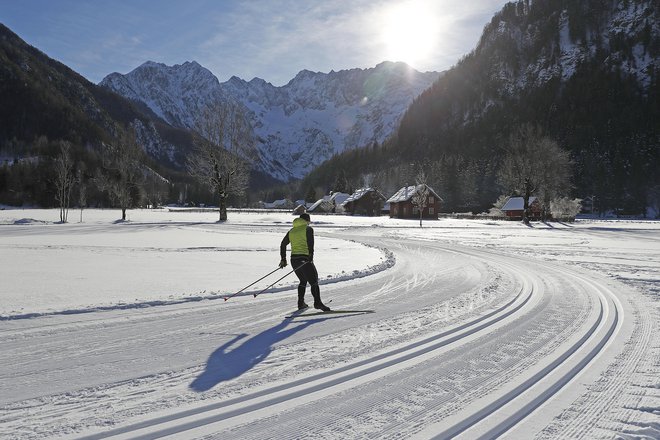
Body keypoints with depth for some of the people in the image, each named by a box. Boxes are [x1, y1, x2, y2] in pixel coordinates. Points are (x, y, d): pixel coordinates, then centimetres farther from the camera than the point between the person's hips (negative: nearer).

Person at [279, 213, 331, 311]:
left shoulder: (292, 231, 20)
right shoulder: (308, 229, 2)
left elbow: (283, 244, 20)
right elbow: (310, 243, -15)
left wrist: (283, 259, 25)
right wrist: (311, 255, -21)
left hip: (293, 259, 7)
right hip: (304, 258, -6)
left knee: (303, 281, 21)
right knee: (314, 281, -8)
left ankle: (301, 303, 18)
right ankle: (317, 302, -23)